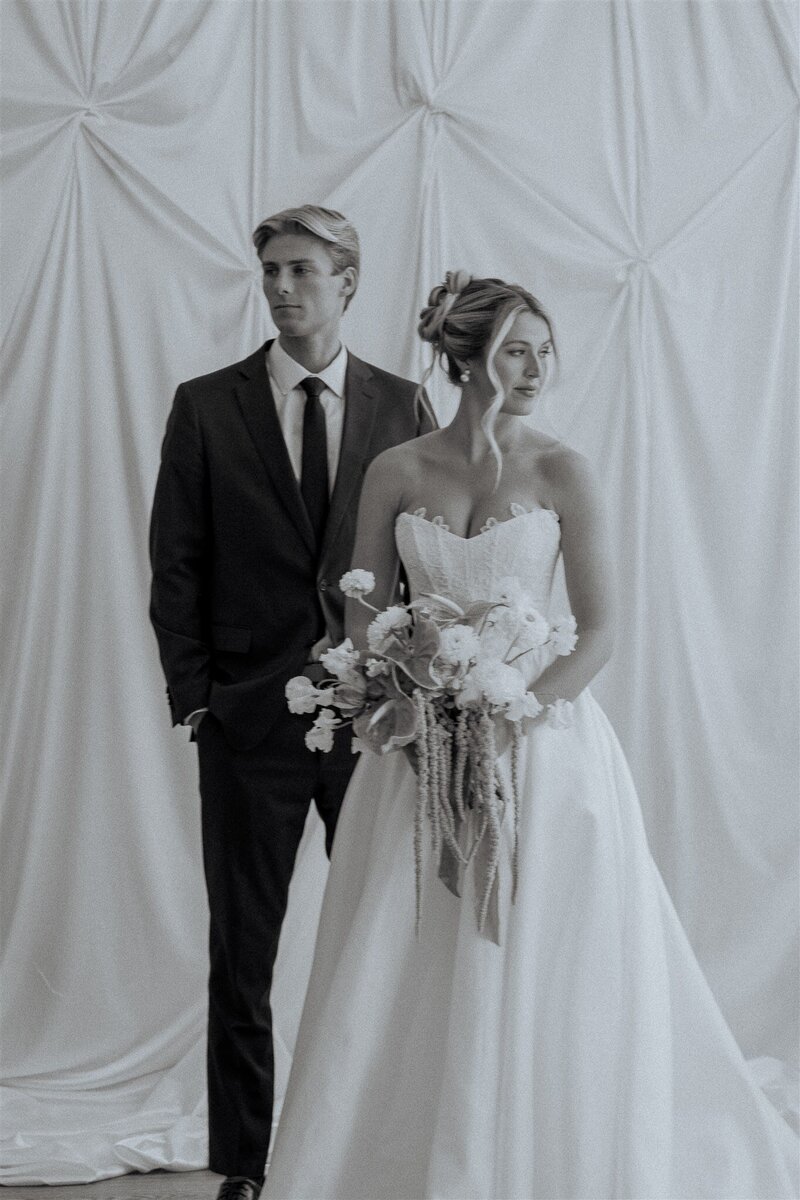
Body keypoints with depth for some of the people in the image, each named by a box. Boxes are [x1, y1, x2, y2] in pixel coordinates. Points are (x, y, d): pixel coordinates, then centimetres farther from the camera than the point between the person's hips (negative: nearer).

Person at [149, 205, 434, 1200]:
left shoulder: (402, 407, 6)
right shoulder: (207, 407, 3)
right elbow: (175, 562, 3)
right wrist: (193, 695, -4)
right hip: (250, 715, -1)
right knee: (242, 954, 4)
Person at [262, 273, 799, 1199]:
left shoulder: (562, 473, -3)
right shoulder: (396, 473, 2)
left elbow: (598, 630, -6)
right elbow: (364, 613, 6)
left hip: (542, 734, -2)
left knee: (541, 975, 0)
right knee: (403, 985, 5)